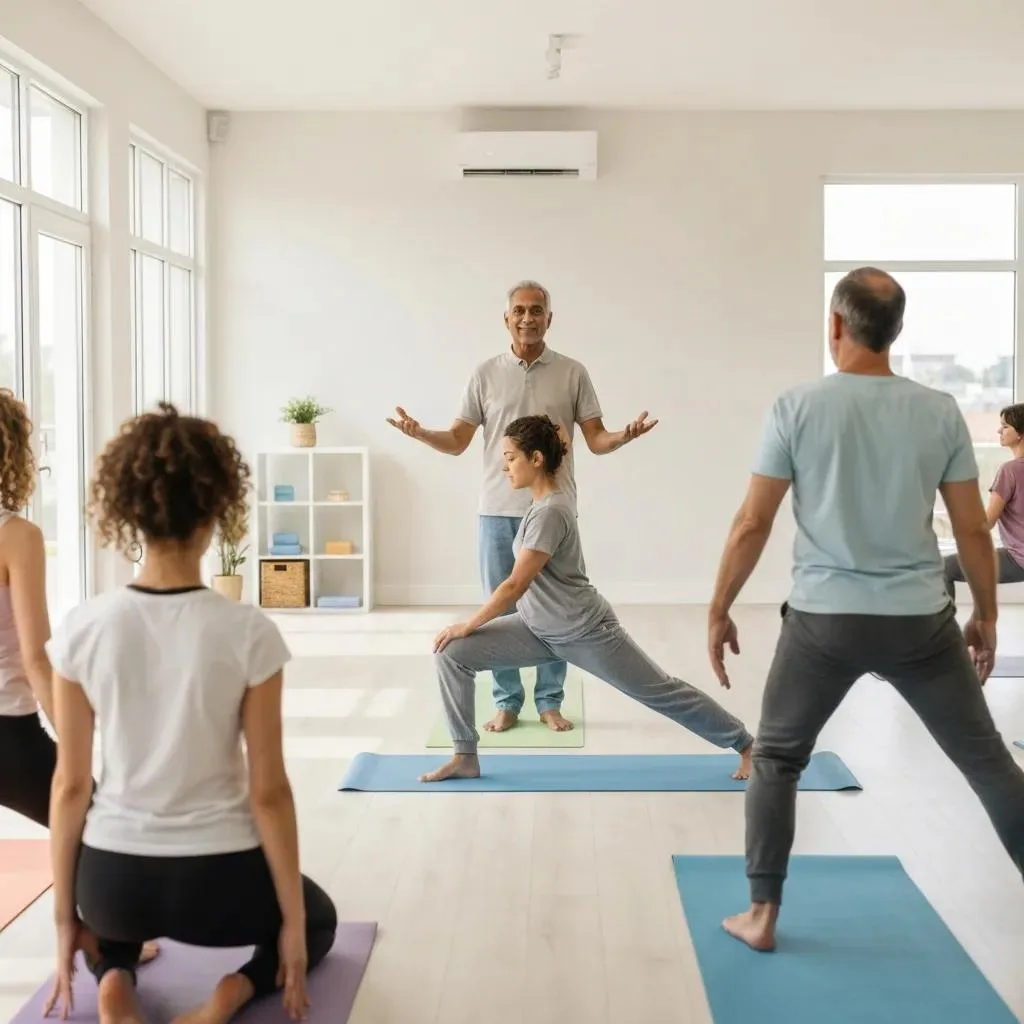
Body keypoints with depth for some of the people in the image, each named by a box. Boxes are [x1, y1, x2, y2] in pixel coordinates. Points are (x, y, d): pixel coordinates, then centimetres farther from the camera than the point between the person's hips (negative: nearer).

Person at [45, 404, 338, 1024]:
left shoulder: (83, 629, -10)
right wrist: (292, 923, -1)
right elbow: (268, 793, -12)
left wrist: (65, 914, 9)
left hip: (112, 877, 2)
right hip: (216, 878, -2)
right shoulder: (249, 632, -17)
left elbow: (71, 785, -3)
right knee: (318, 919, 32)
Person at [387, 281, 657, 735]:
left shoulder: (573, 373, 2)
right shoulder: (485, 374, 3)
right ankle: (506, 701, 18)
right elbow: (457, 441, 3)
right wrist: (420, 433, -16)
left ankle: (550, 701, 18)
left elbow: (596, 441, 1)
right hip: (498, 511, 1)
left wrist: (625, 435, -20)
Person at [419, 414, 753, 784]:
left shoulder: (549, 512, -23)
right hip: (539, 629, 9)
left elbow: (515, 585, -24)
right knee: (452, 654, -5)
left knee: (660, 691, 5)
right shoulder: (544, 502, 6)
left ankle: (746, 744, 23)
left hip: (585, 633, -9)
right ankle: (465, 758, 3)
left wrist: (467, 626, -15)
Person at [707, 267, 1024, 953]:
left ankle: (763, 916, 19)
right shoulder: (940, 412, -1)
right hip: (920, 618, 1)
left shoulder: (799, 407, -7)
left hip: (825, 617, -1)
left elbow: (752, 524, -6)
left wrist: (719, 611, 5)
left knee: (776, 759, 17)